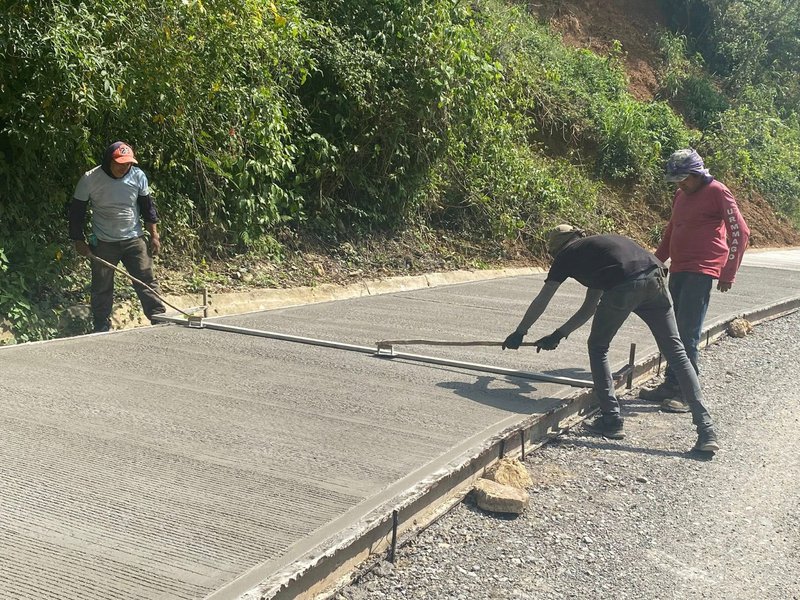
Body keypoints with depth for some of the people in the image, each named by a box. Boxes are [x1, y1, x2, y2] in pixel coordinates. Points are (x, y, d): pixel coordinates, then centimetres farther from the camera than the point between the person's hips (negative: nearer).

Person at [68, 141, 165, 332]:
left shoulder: (138, 176, -5)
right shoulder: (90, 179, -11)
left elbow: (147, 207, 7)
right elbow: (76, 211, -1)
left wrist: (154, 235, 4)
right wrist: (79, 241, -2)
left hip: (134, 239, 1)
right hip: (103, 243, -1)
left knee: (146, 281, -5)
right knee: (102, 288, 7)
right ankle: (101, 329, 20)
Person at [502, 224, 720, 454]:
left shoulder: (567, 254, 23)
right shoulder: (599, 244, 40)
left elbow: (540, 302, 26)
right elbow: (589, 308, 42)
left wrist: (518, 333, 38)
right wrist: (558, 335, 46)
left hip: (623, 288, -6)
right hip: (655, 278, 6)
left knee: (598, 348, 16)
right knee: (676, 353, 8)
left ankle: (611, 420, 16)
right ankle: (706, 430, 4)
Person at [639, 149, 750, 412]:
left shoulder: (717, 192, -7)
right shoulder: (681, 195, 15)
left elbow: (740, 232, -8)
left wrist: (728, 273, -12)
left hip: (701, 271, -8)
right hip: (678, 269, 8)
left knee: (688, 331, -10)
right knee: (673, 329, 9)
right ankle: (671, 384, 17)